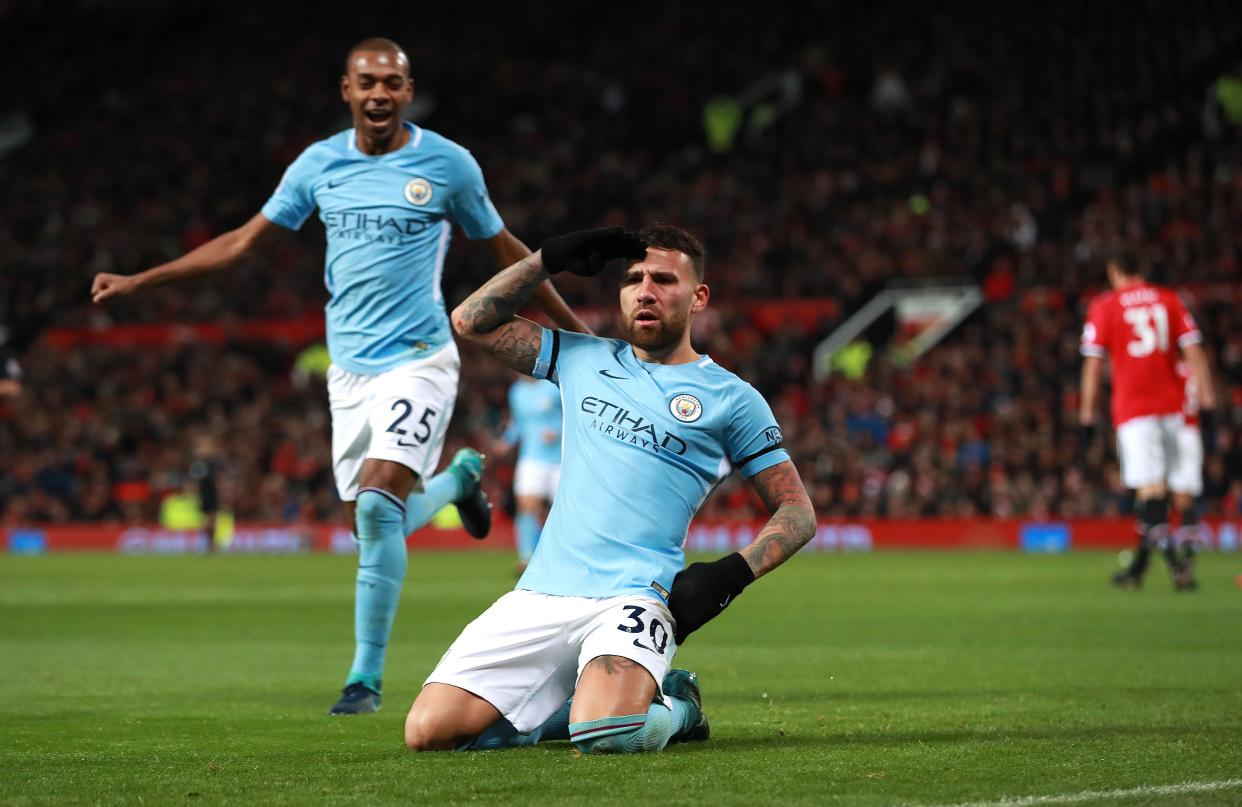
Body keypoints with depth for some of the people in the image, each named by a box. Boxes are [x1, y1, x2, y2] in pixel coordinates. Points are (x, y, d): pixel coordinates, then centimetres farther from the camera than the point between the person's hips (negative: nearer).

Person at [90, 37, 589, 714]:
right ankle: (459, 476, 41)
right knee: (373, 526, 7)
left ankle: (367, 677, -11)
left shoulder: (447, 163, -4)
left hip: (416, 359, -4)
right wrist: (138, 281, 10)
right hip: (349, 367, 5)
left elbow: (505, 250, 7)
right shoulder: (319, 164, 5)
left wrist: (575, 330, 9)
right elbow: (247, 241, 13)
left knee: (378, 507, -21)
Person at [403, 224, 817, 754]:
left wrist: (730, 575, -10)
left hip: (633, 594, -4)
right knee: (429, 731, -12)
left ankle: (675, 707, 4)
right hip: (541, 594, 4)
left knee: (604, 735, -34)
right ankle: (588, 704, 12)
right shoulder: (584, 359, 18)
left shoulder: (730, 398, 7)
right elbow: (471, 321, 23)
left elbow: (798, 512, 7)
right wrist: (549, 260, 13)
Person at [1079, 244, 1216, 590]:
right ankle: (1138, 567, 21)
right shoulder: (1168, 299, 9)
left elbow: (1093, 365, -2)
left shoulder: (1104, 306, 0)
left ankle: (1175, 561, -29)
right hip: (1170, 405, 4)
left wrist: (1086, 417, 1)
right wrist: (1206, 400, 2)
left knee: (1150, 488, -11)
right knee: (1156, 486, 14)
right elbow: (1193, 351, 2)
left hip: (1133, 410, -4)